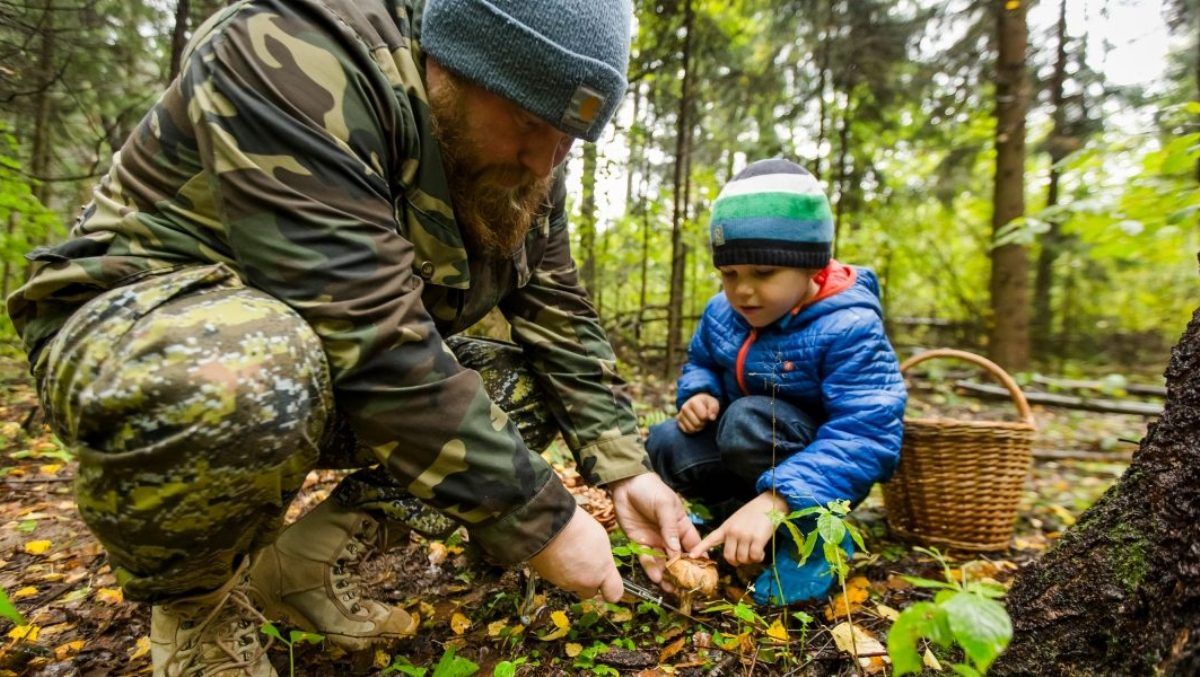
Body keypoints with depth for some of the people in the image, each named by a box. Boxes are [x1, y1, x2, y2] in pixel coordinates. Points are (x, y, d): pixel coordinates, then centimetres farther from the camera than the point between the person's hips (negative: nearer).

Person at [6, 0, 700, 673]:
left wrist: (625, 469, -11)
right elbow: (370, 343, -35)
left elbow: (561, 316, -1)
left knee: (533, 387, -3)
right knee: (244, 383, -39)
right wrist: (542, 520, -29)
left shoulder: (525, 159, -3)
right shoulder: (295, 61, -27)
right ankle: (194, 607, -4)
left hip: (360, 376, 6)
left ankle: (315, 561, 0)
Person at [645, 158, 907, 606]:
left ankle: (812, 533, -15)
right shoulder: (721, 311, -8)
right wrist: (699, 393, -15)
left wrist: (773, 501, -48)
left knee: (748, 421, -35)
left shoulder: (848, 327, -28)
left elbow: (865, 437, -36)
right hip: (742, 443, 6)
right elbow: (701, 363, 12)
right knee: (664, 444, -13)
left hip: (816, 467, -6)